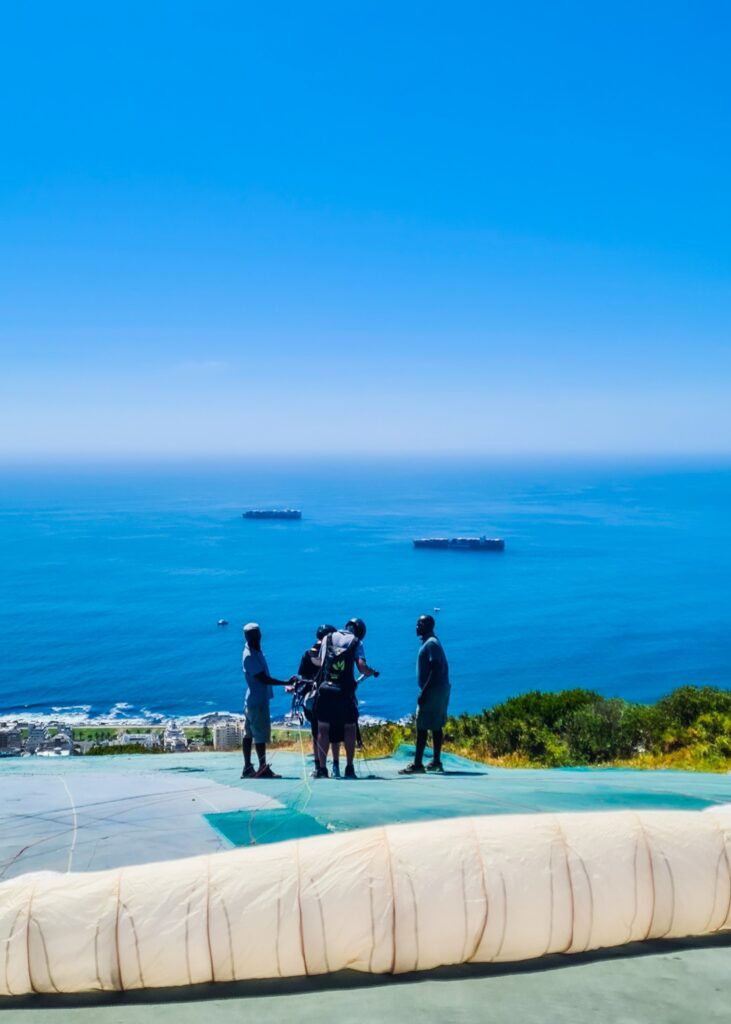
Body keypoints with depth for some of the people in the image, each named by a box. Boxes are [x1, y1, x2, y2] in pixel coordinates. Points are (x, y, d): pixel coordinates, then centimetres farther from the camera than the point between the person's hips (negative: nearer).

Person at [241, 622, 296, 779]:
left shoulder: (255, 652, 11)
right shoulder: (250, 655, -18)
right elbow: (263, 678, -21)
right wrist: (286, 683, -21)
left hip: (252, 700, 9)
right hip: (258, 701, -9)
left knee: (249, 734, 10)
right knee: (261, 735, -6)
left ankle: (248, 768, 14)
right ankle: (263, 768, -4)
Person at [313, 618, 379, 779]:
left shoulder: (328, 638, 12)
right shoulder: (356, 643, 4)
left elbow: (319, 661, 17)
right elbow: (362, 667, -8)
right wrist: (372, 672, 11)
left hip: (325, 689, 2)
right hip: (345, 691, -2)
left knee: (323, 729, 8)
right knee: (350, 728, 11)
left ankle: (322, 769, 4)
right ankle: (349, 768, 8)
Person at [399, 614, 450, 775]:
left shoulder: (430, 644, -14)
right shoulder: (431, 642, 17)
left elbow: (435, 669, -22)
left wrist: (424, 691, -24)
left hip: (433, 690, -10)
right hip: (440, 689, 10)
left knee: (422, 727, -10)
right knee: (436, 726, 13)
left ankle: (417, 764, -10)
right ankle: (436, 762, 18)